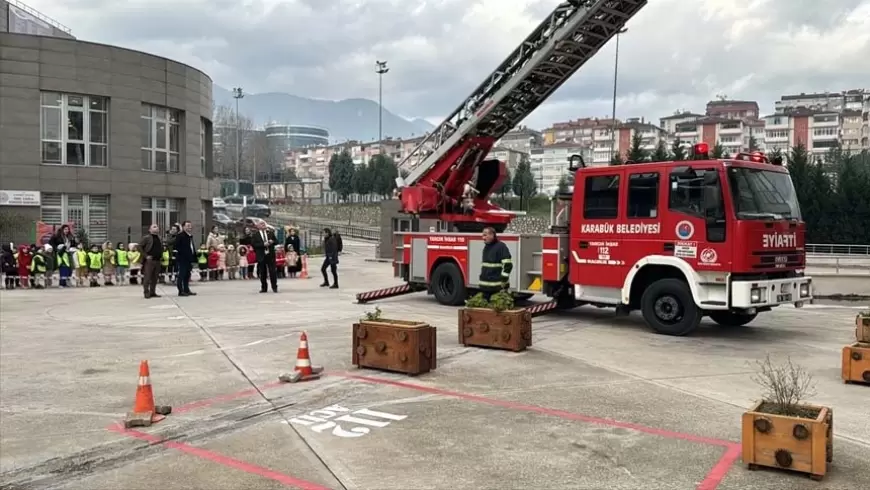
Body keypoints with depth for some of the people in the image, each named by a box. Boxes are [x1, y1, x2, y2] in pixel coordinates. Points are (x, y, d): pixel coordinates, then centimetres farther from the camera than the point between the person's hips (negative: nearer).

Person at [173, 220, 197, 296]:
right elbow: (176, 246, -16)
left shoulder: (190, 236, 17)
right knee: (181, 275, -5)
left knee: (187, 275, 13)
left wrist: (193, 258, 17)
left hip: (188, 259, 9)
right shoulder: (180, 235, -10)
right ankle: (181, 291, -3)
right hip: (182, 259, -9)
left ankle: (186, 290, 20)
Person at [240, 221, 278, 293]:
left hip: (270, 255, 1)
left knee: (272, 271, -2)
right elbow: (253, 244, -9)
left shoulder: (270, 232, 11)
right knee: (262, 273, 4)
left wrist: (272, 242, -9)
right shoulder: (254, 234, 2)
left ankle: (274, 287, 6)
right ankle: (263, 288, 14)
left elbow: (276, 241, 13)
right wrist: (263, 244, -18)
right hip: (261, 256, -1)